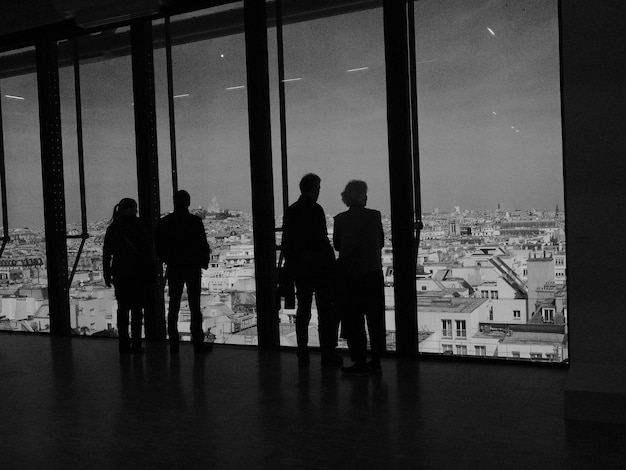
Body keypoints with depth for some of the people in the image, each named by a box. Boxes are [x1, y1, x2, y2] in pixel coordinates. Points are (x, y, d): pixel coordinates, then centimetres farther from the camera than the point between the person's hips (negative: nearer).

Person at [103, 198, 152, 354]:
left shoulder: (112, 228, 6)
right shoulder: (136, 225, -7)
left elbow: (106, 253, 8)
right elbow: (145, 250, -9)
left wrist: (107, 274, 13)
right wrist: (149, 270, -2)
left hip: (119, 273, 4)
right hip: (137, 272, -4)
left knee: (122, 308, 10)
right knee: (136, 309, 1)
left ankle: (124, 344, 11)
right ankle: (136, 345, 1)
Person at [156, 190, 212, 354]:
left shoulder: (164, 222, -1)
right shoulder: (195, 221, -10)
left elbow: (159, 247, 1)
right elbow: (203, 245, -10)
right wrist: (204, 262, 7)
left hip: (174, 269, 3)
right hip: (193, 268, -3)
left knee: (173, 307, 9)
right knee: (195, 307, 3)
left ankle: (173, 344, 10)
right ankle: (198, 343, 4)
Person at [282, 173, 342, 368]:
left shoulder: (290, 210, 7)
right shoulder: (315, 210, -13)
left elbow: (286, 241, 10)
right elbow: (322, 240, -16)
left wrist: (290, 264, 17)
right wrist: (332, 261, -7)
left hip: (298, 267, 7)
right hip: (318, 265, -6)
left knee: (302, 310, 12)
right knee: (326, 310, 2)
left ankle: (302, 356, 15)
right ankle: (327, 355, 4)